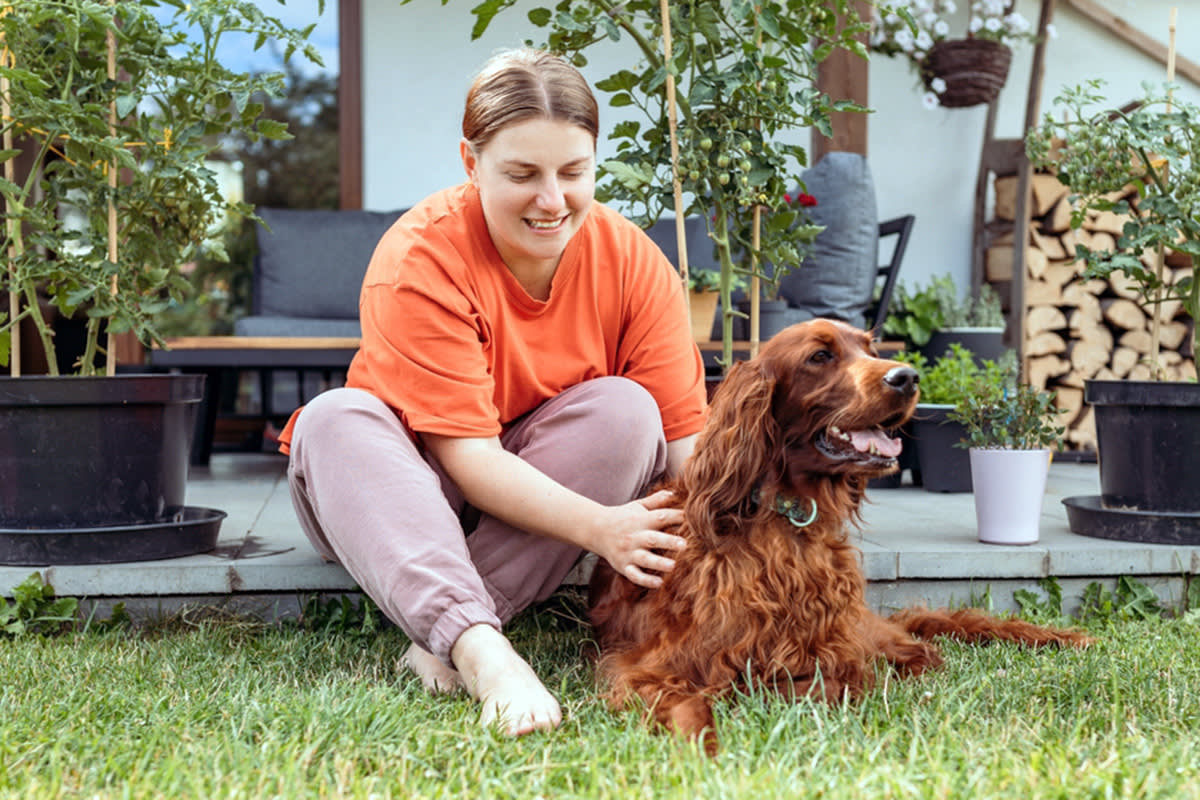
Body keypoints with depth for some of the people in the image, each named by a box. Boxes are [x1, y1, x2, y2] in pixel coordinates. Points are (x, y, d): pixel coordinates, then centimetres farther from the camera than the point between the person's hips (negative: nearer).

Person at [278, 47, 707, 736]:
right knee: (337, 419, -30)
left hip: (552, 485, 2)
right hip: (412, 490, -2)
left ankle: (443, 641, -28)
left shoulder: (633, 260, -13)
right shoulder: (419, 260, -24)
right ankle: (480, 651, -47)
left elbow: (686, 432, -17)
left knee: (625, 408, -25)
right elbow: (467, 453, -29)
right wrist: (597, 526, -43)